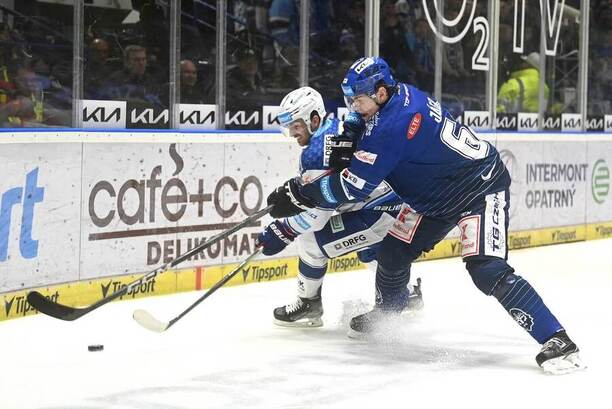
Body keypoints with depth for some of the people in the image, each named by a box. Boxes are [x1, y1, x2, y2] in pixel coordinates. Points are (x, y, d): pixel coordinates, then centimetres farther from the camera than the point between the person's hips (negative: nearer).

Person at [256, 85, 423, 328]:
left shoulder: (317, 150, -19)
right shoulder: (340, 127, 9)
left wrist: (281, 232, -15)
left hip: (382, 213, -10)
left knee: (311, 240, -5)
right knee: (368, 249, 37)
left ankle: (308, 305, 9)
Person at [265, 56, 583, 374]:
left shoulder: (393, 125, -32)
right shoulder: (402, 94, -5)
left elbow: (353, 187, -27)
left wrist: (299, 196, -19)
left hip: (481, 189, -10)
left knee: (488, 271, -24)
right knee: (393, 253, 9)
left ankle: (556, 339, -20)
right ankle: (383, 312, 37)